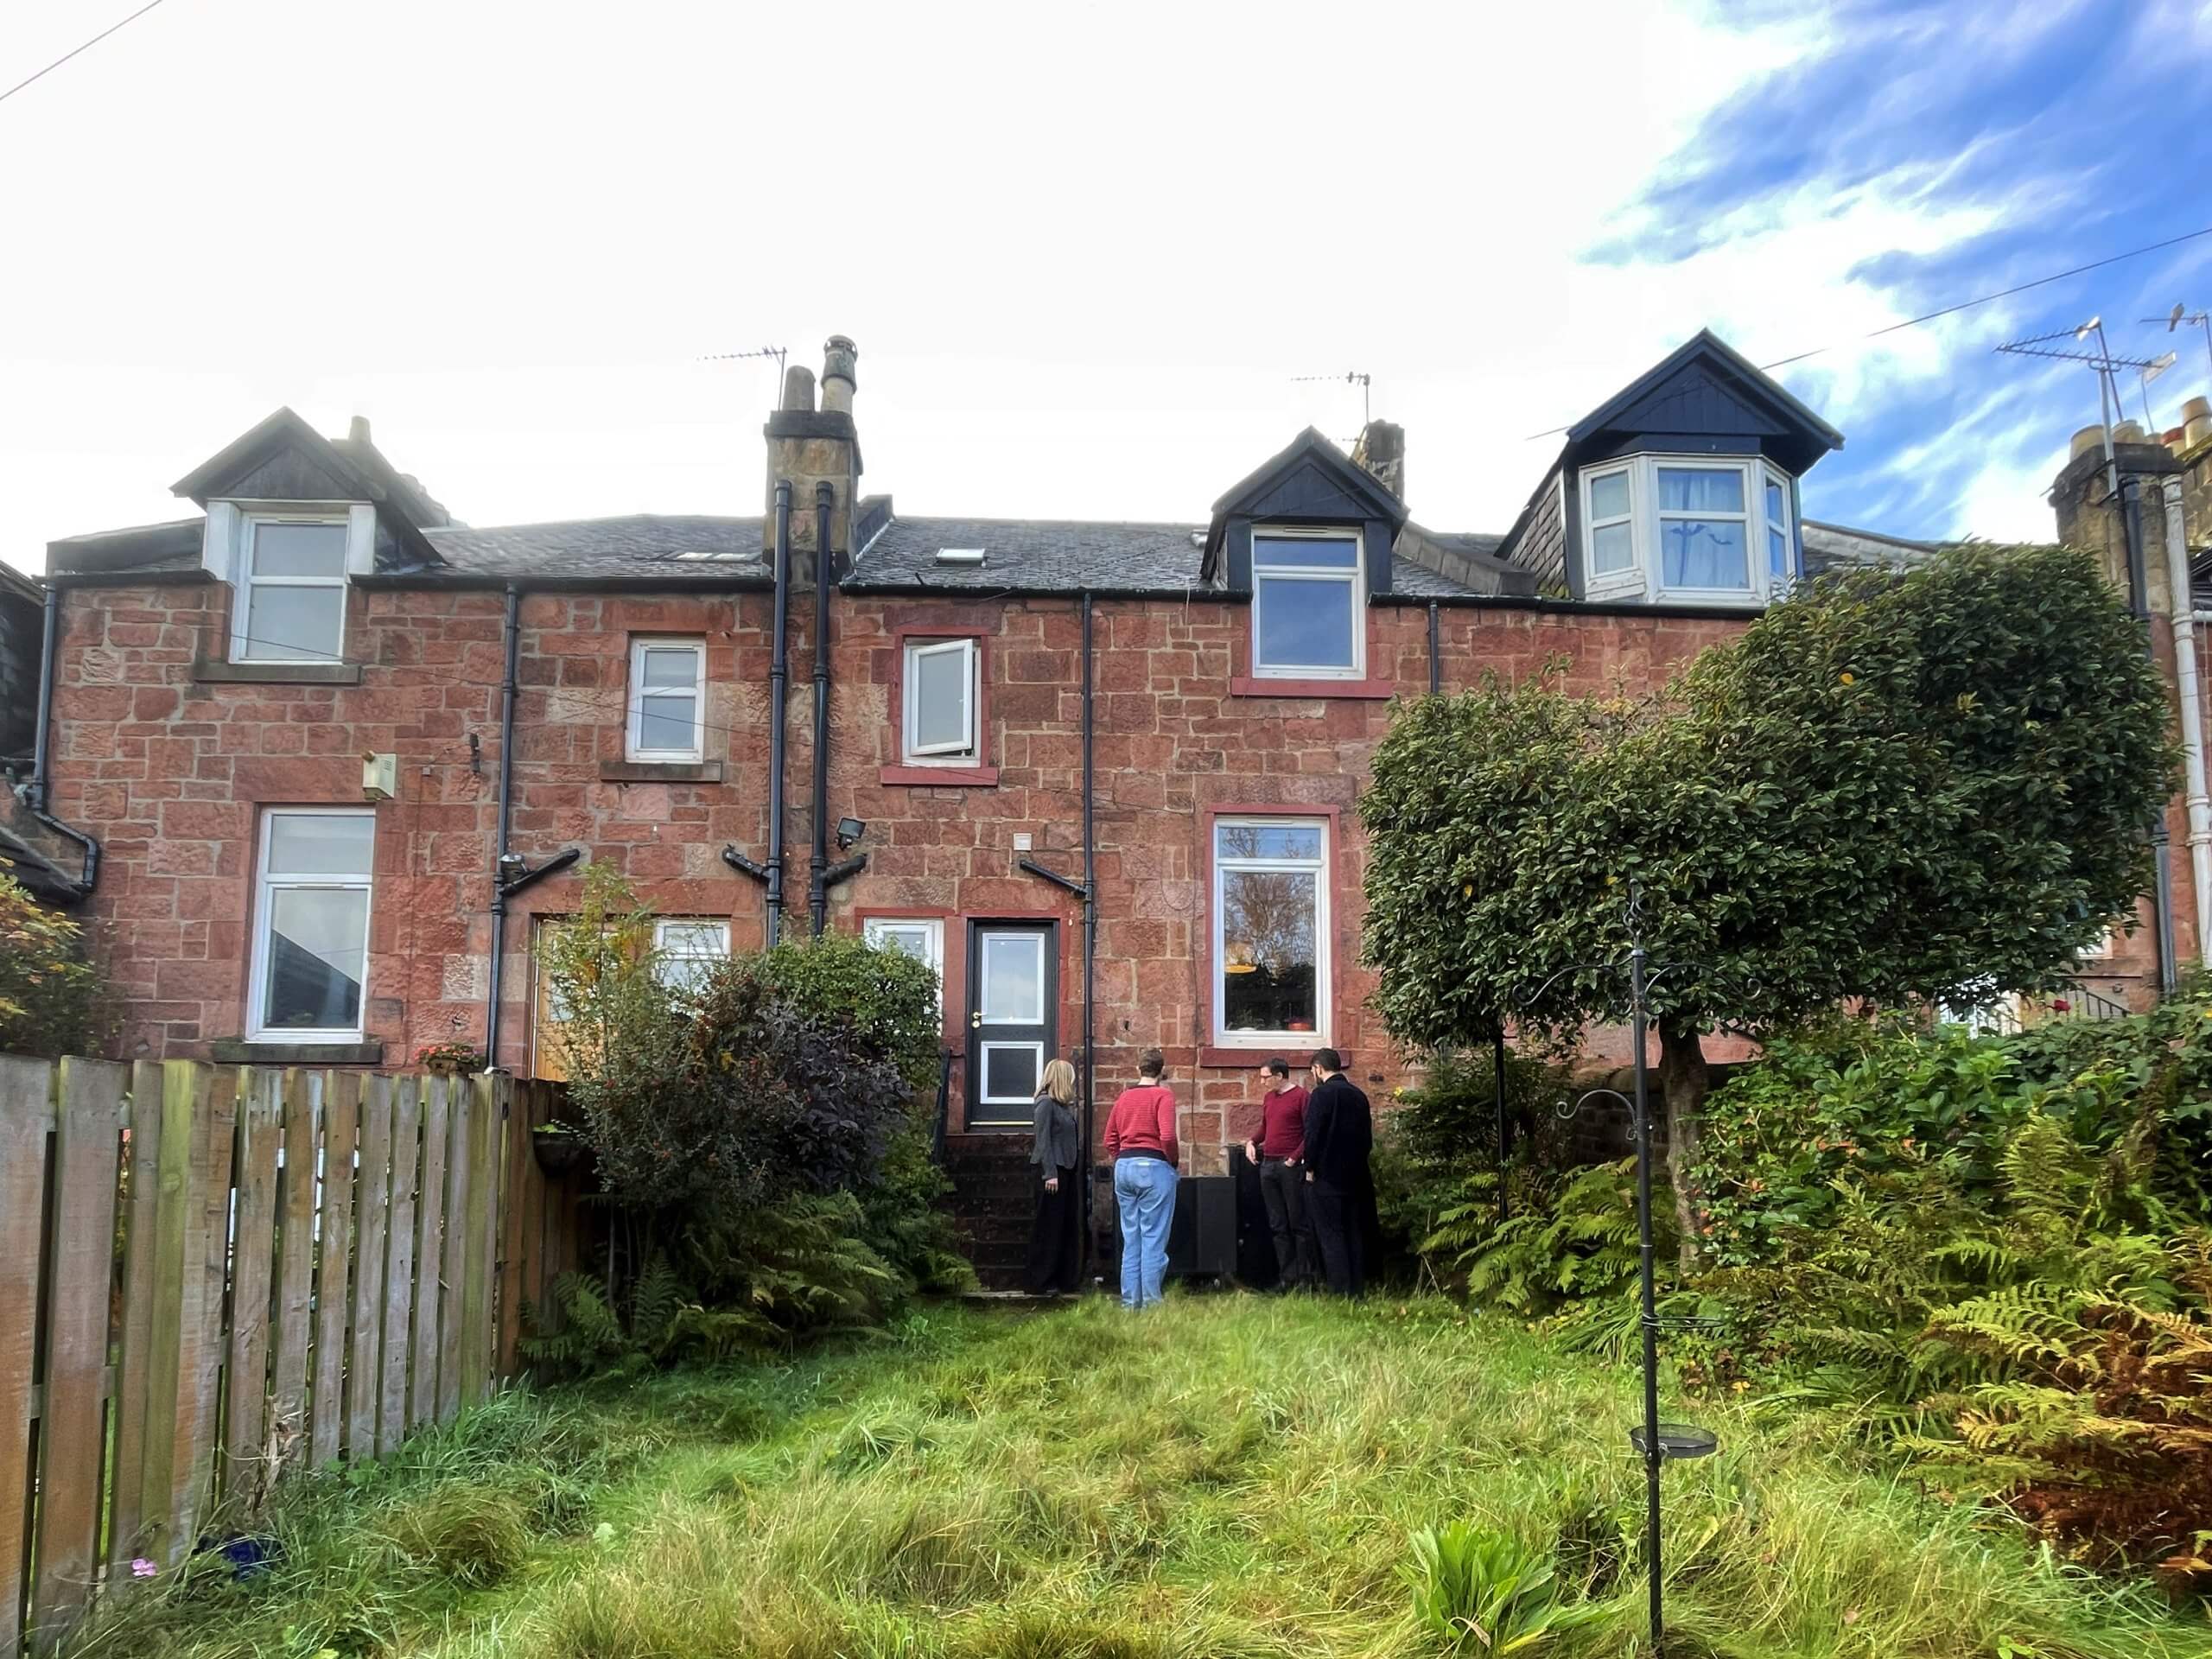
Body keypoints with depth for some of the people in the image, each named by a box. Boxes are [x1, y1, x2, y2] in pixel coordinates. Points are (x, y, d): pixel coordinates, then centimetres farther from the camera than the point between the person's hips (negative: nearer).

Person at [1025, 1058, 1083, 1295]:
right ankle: (1042, 1283, 2)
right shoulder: (1046, 1103, -9)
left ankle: (1065, 1281, 15)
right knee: (1049, 1228, -3)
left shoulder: (1065, 1105, 15)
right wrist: (1050, 1174, -19)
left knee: (1067, 1227, 10)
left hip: (1068, 1170, 9)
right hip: (1053, 1170, -9)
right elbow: (1043, 1140, -14)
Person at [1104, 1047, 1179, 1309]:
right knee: (1154, 1237, -1)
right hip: (1154, 1166, -6)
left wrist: (1122, 1160, 16)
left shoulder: (1124, 1097, 12)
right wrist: (1175, 1159, -2)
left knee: (1130, 1237, 12)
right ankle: (1151, 1301, -1)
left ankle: (1130, 1300, 14)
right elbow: (1167, 1136, -17)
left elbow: (1110, 1139, 11)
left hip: (1124, 1167, 6)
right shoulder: (1163, 1095, -6)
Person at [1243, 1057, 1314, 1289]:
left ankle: (1306, 1276, 2)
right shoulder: (1268, 1097, 15)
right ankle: (1286, 1275, 13)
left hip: (1290, 1166, -7)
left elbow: (1310, 1134, -10)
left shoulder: (1300, 1096, -7)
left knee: (1298, 1224, -3)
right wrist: (1251, 1142, 8)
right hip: (1268, 1165, 7)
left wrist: (1294, 1159, -16)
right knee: (1277, 1226, 8)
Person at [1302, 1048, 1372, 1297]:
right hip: (1355, 1176, 6)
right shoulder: (1358, 1095, 9)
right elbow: (1368, 1138, 13)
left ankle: (1341, 1290, -6)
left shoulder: (1322, 1094, -12)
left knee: (1331, 1233, -3)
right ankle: (1357, 1289, 12)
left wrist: (1310, 1169, -5)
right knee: (1354, 1233, 10)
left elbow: (1312, 1135, -16)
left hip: (1326, 1176, -6)